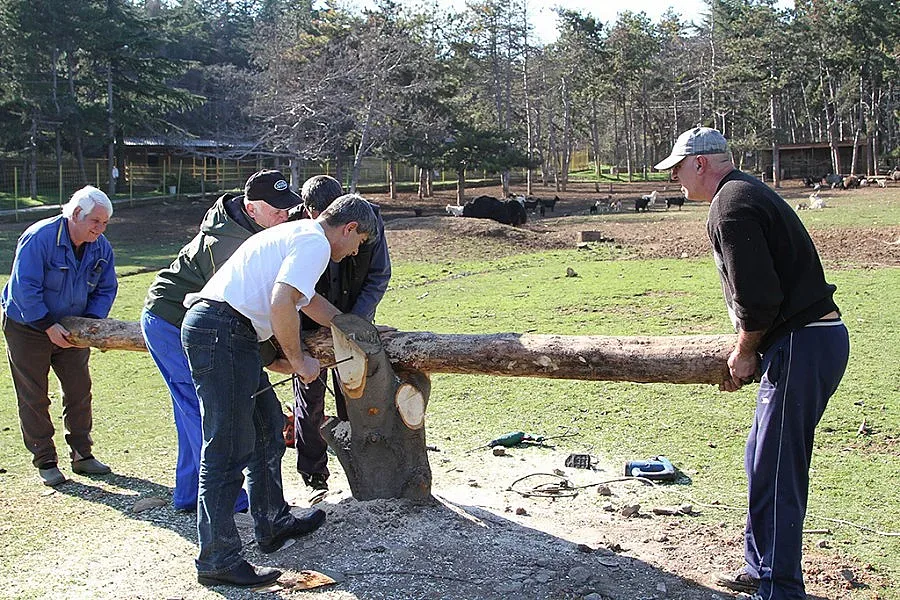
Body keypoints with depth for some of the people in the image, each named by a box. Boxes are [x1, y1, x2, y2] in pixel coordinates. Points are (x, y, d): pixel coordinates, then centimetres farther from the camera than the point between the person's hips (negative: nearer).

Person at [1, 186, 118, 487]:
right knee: (34, 397, 1)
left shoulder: (101, 248, -6)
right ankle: (45, 461, 10)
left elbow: (106, 289, 3)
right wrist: (48, 326, -25)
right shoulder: (39, 238, -24)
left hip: (70, 329, 5)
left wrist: (90, 322, -13)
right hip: (27, 327, -5)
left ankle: (81, 453, 18)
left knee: (79, 390, 6)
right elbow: (25, 287, -26)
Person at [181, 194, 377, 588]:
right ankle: (217, 560, -1)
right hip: (222, 331, -11)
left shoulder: (297, 234, 25)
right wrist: (299, 360, -9)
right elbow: (282, 304, -22)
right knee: (229, 449, -7)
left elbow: (307, 300, 38)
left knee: (268, 427, 19)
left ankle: (273, 525, 31)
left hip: (225, 334, 11)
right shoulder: (315, 242, -7)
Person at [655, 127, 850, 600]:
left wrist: (745, 353, -6)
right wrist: (747, 352, 19)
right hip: (818, 335, 11)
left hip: (802, 344, -11)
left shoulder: (731, 203, -13)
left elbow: (758, 295, -21)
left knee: (775, 472, -4)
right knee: (764, 461, 19)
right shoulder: (747, 193, 19)